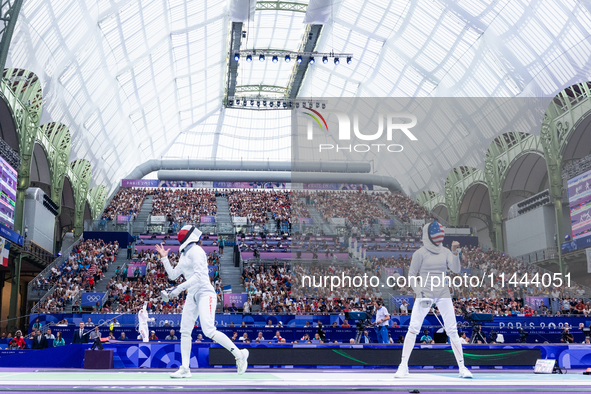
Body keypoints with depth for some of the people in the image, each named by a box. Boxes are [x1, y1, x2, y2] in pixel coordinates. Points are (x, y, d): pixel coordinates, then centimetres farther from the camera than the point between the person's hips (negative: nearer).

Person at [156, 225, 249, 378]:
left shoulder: (195, 251, -10)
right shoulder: (184, 255, 18)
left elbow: (198, 275, -21)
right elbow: (173, 275, 26)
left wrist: (179, 289, -26)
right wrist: (164, 258, 21)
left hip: (205, 293, -9)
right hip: (192, 296, 9)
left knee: (209, 331, -19)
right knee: (185, 331, 2)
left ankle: (239, 354, -8)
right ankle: (185, 369, 6)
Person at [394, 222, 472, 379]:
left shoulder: (445, 251, 6)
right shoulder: (420, 253, -5)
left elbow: (456, 269, -6)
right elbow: (412, 275, -2)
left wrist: (455, 252, -19)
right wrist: (419, 292, -13)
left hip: (443, 294, 3)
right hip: (425, 294, -3)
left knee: (452, 330, 2)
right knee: (413, 329, -9)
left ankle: (462, 367, 10)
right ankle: (403, 366, -2)